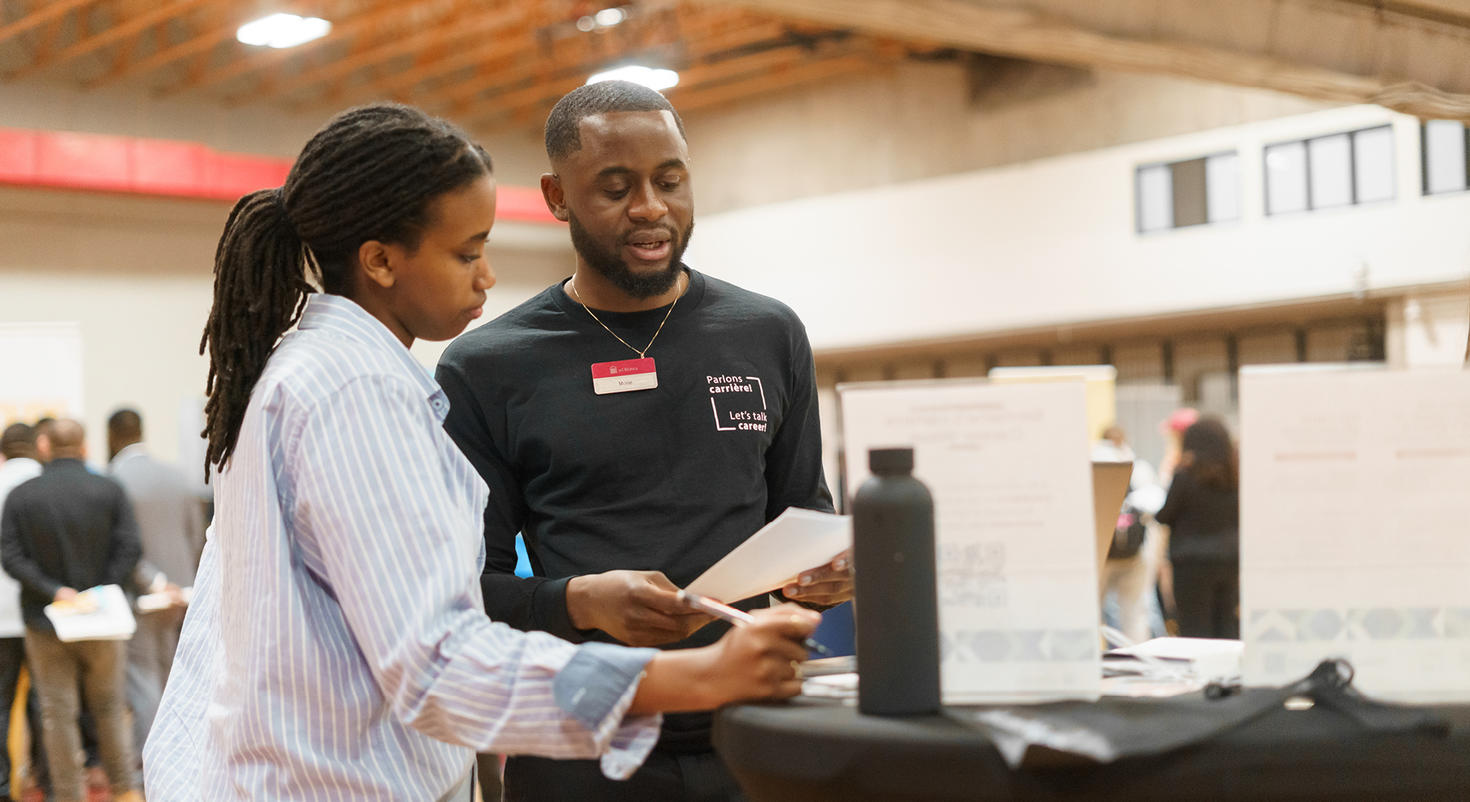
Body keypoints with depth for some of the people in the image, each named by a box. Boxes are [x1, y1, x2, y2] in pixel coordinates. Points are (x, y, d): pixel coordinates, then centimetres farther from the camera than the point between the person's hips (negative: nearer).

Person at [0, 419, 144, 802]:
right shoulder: (109, 491, -5)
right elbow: (128, 548, -11)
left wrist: (53, 591, -14)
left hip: (44, 620, 0)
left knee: (58, 713, 6)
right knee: (109, 706, 14)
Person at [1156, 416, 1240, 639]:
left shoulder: (1185, 478, -12)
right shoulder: (1236, 478, 2)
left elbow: (1163, 517, -4)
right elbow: (1239, 519, 11)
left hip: (1193, 563, -5)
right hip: (1230, 562, 5)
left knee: (1195, 629, 1)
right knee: (1227, 627, 11)